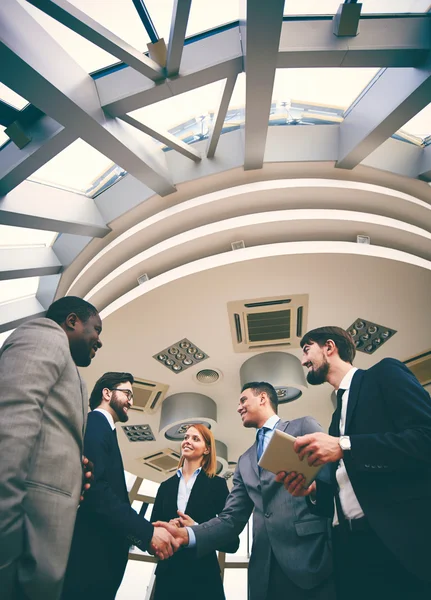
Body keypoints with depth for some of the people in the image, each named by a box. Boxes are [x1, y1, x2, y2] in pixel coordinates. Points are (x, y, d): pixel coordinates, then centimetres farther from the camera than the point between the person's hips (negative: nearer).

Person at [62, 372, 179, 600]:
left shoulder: (101, 428, 19)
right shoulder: (94, 424, -11)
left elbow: (108, 490, 14)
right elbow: (95, 488, -25)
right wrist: (147, 531, -24)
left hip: (99, 556, 10)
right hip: (89, 556, -10)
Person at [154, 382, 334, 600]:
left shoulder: (304, 426, 5)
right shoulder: (245, 460, 20)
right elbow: (232, 518, 11)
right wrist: (187, 534, -4)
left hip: (311, 552, -5)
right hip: (265, 568, 6)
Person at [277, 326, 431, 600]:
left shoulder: (385, 374, 0)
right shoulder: (338, 416, 22)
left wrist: (344, 446, -21)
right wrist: (313, 488, 2)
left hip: (403, 539, -7)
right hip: (352, 546, 8)